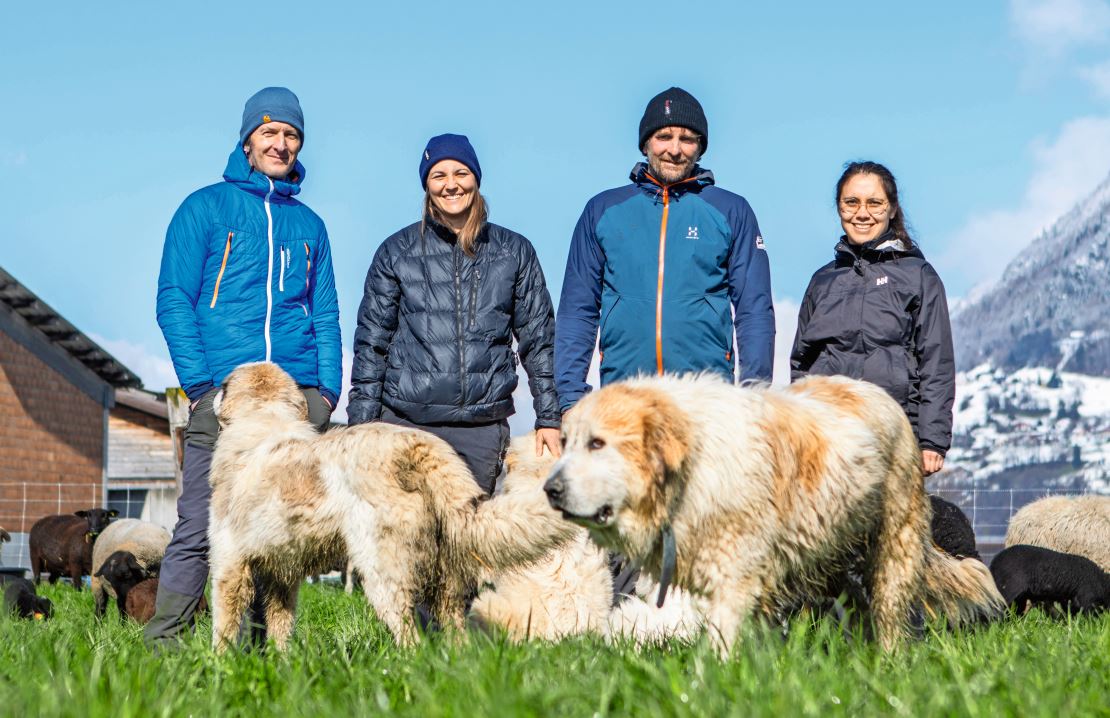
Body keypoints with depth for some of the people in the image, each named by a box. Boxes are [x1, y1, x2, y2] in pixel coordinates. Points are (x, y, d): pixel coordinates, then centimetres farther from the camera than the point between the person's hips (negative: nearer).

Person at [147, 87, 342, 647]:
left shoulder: (308, 224, 21)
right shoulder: (206, 208, 9)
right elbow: (173, 301, 2)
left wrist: (327, 388, 4)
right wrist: (200, 382, -9)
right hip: (223, 392, -4)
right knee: (200, 526, -9)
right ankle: (163, 643, -5)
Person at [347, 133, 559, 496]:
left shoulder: (515, 252, 11)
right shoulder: (397, 251, 8)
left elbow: (538, 339, 12)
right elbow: (371, 342, 9)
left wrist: (549, 418, 7)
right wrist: (361, 424, 2)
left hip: (483, 428, 1)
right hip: (406, 423, -1)